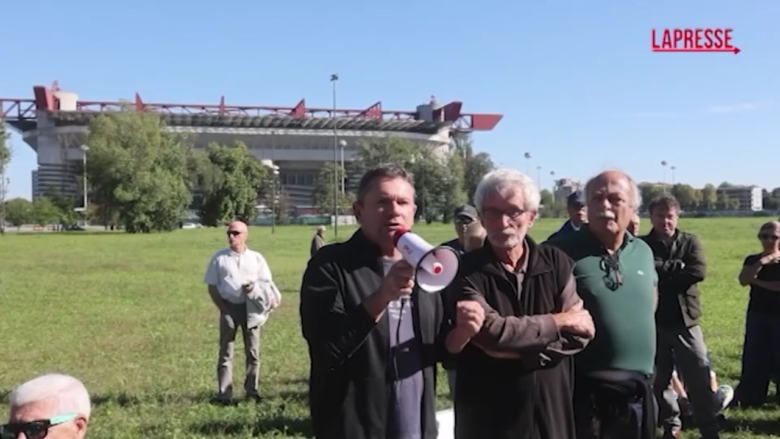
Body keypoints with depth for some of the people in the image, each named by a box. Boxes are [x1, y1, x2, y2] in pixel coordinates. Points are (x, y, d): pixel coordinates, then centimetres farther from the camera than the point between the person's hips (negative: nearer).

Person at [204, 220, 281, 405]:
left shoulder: (256, 258, 5)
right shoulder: (219, 258, 2)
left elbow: (267, 283, 7)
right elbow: (212, 286, 3)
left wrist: (255, 287, -15)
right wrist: (222, 307, -6)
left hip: (251, 308, 1)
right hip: (229, 307, -1)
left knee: (253, 351, 8)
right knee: (226, 352, 2)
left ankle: (252, 390, 19)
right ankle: (224, 394, 6)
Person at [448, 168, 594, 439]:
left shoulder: (556, 263, 1)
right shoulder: (466, 272, -9)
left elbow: (579, 332, -5)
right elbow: (490, 330, -22)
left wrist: (523, 351, -17)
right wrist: (558, 321, -11)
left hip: (552, 412, 3)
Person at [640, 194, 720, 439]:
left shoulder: (690, 242, 4)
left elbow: (698, 271, -12)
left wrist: (661, 280, -14)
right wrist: (677, 266, -16)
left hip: (685, 320, 0)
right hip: (654, 322, 0)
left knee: (700, 379, 1)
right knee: (660, 379, 11)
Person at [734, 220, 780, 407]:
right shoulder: (752, 260, 5)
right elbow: (743, 280, -13)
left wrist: (758, 282, -13)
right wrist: (761, 263, -20)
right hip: (757, 315, 2)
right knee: (754, 357, 4)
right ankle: (748, 398, 10)